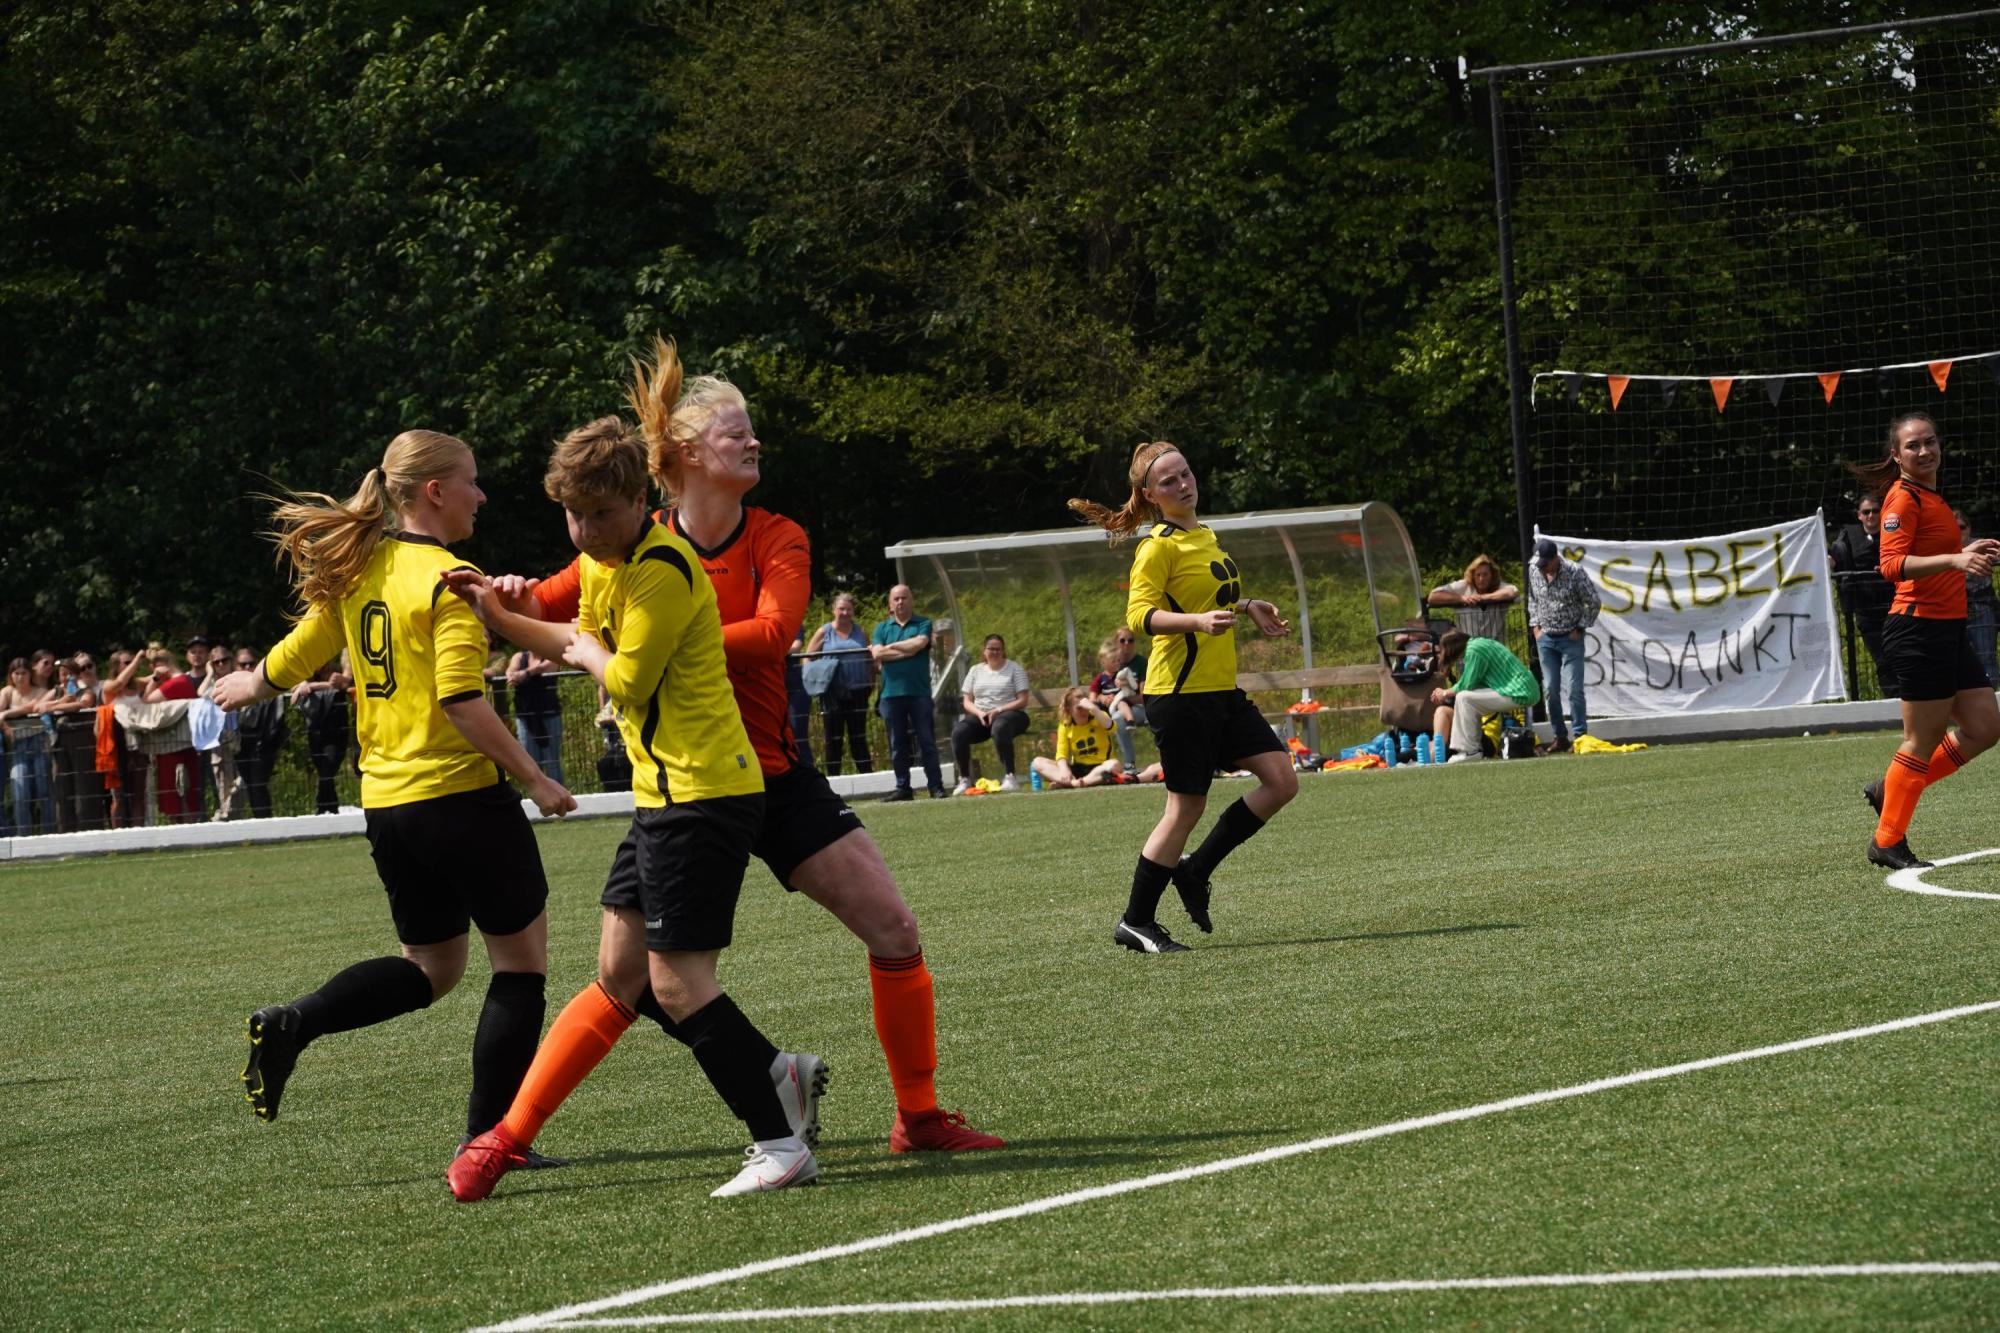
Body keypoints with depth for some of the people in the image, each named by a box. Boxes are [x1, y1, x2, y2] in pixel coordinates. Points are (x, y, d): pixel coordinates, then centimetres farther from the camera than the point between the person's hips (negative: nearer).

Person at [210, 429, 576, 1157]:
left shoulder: (358, 573, 8)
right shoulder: (449, 580, -14)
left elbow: (291, 659, 18)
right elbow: (461, 699, -22)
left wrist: (252, 684, 40)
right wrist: (534, 779, -15)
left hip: (385, 803, 8)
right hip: (460, 796, -8)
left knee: (431, 967, 20)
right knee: (521, 959, 6)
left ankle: (289, 1025, 1)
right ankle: (488, 1137, 5)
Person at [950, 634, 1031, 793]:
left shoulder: (1014, 669, 6)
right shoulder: (976, 670, 17)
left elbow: (1022, 701, -2)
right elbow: (967, 701, 13)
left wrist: (998, 710, -14)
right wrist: (979, 713, -10)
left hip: (1010, 714, -4)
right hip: (980, 715, 4)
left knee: (999, 728, -41)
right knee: (958, 732, -28)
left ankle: (1010, 777, -40)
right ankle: (964, 780, -20)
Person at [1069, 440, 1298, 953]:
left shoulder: (1204, 536, 15)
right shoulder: (1159, 546, -12)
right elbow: (1140, 616, -20)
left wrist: (1247, 606, 19)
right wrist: (1198, 621, -33)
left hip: (1222, 690, 9)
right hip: (1181, 693, -9)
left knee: (1282, 780, 0)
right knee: (1187, 806, -5)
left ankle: (1194, 872, 12)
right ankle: (1135, 922, 7)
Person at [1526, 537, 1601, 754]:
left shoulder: (1574, 572, -15)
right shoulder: (1534, 572, -2)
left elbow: (1594, 603, -7)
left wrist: (1580, 629, -8)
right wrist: (1535, 626, 6)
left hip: (1571, 639, -4)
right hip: (1545, 638, 4)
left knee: (1574, 688, -9)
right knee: (1550, 688, 3)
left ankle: (1580, 735, -6)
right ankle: (1560, 737, 11)